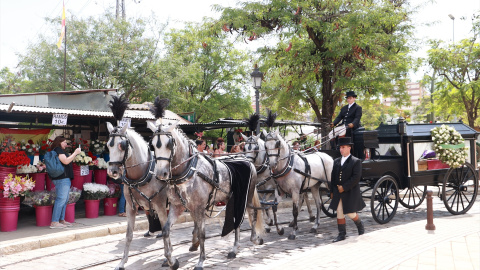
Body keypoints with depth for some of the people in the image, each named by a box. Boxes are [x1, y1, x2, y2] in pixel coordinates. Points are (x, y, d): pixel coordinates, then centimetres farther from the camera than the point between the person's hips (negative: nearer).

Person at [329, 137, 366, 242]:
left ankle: (360, 227, 31)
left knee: (350, 213, 2)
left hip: (350, 193, -5)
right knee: (339, 214, 4)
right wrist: (332, 191, 6)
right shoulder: (336, 161, 10)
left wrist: (344, 187, -18)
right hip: (338, 193, 5)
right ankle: (342, 234, 13)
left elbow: (356, 178, -15)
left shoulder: (356, 161, -6)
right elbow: (332, 177, 12)